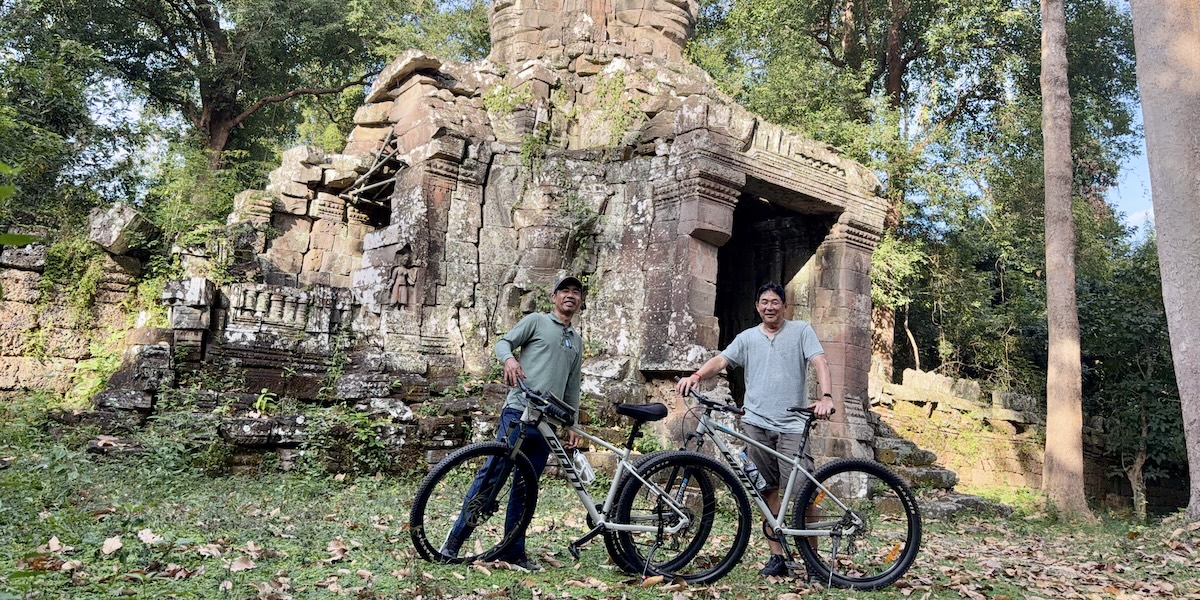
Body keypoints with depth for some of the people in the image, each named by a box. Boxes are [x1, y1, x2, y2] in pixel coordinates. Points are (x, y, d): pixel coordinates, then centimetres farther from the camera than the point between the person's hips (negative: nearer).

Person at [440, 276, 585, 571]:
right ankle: (455, 539, -3)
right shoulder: (537, 321, 7)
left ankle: (513, 551, 14)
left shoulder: (577, 341, 23)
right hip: (519, 411, -5)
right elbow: (504, 342, 0)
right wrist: (509, 359, -22)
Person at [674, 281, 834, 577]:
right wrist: (696, 376, -19)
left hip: (792, 424, -3)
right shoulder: (747, 337, 12)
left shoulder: (801, 331, 6)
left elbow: (819, 362, -5)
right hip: (756, 423, 3)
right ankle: (777, 556, 16)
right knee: (768, 491, 7)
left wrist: (826, 397, -22)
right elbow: (721, 359, 1)